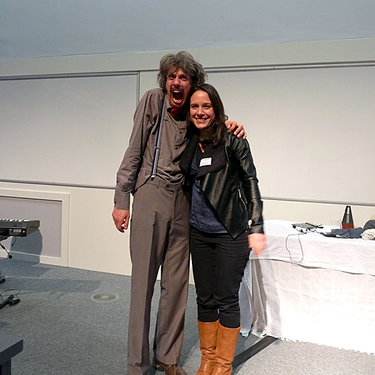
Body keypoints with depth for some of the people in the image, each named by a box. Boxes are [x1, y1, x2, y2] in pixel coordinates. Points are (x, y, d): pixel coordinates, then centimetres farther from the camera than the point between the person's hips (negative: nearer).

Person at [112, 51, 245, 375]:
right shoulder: (153, 100, 1)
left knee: (176, 282, 8)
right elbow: (134, 152, 0)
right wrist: (122, 200, -3)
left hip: (183, 201, 3)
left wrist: (233, 129, -6)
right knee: (143, 280, 0)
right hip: (151, 194, -3)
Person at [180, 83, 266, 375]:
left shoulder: (232, 140, -9)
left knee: (227, 299, 4)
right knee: (205, 298, 13)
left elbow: (250, 182, -7)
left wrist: (257, 227, -12)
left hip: (231, 233, -5)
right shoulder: (190, 144, 7)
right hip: (199, 233, 5)